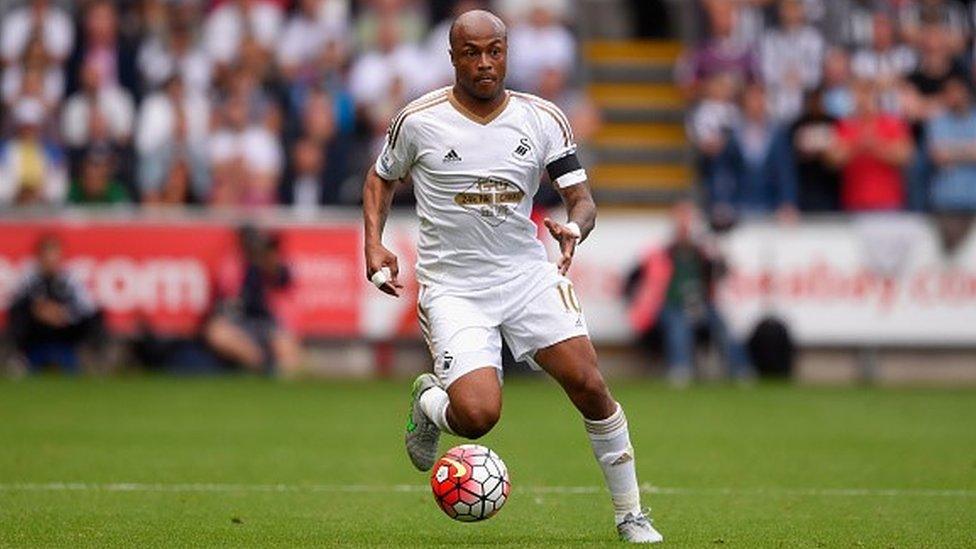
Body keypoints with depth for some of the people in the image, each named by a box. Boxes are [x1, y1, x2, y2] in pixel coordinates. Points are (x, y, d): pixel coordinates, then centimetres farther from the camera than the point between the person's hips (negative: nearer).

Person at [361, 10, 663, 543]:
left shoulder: (543, 119, -1)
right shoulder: (419, 120, -6)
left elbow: (582, 198, 2)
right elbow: (381, 178, 12)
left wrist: (574, 228, -21)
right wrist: (374, 244, -3)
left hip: (528, 274, 3)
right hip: (453, 288, -3)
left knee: (589, 385, -11)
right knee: (478, 415, -21)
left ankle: (631, 515, 6)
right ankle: (429, 403, 18)